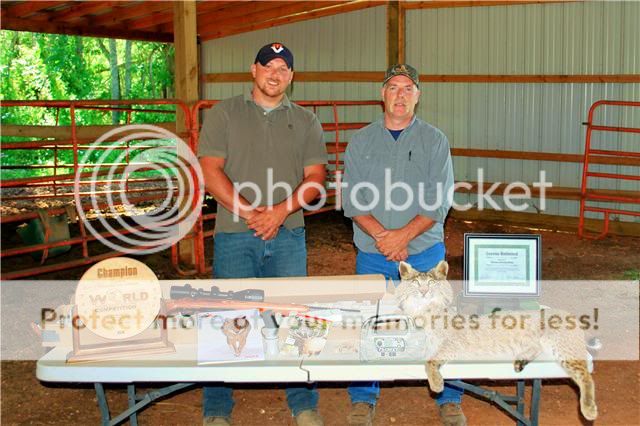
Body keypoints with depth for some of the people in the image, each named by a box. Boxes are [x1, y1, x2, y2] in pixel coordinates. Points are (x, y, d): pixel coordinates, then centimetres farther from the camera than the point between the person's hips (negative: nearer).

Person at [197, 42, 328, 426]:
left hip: (288, 236, 2)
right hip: (235, 236, -1)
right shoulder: (224, 114, 6)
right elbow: (211, 171, -2)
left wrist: (282, 210, -12)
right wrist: (250, 213, -12)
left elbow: (316, 175, 5)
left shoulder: (306, 121, 12)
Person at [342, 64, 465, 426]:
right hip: (372, 255, 1)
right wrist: (381, 236, -14)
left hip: (425, 251, -1)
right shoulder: (361, 141, 7)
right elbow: (353, 200, -1)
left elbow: (439, 202, -5)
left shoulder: (435, 141, 3)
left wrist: (403, 234, -17)